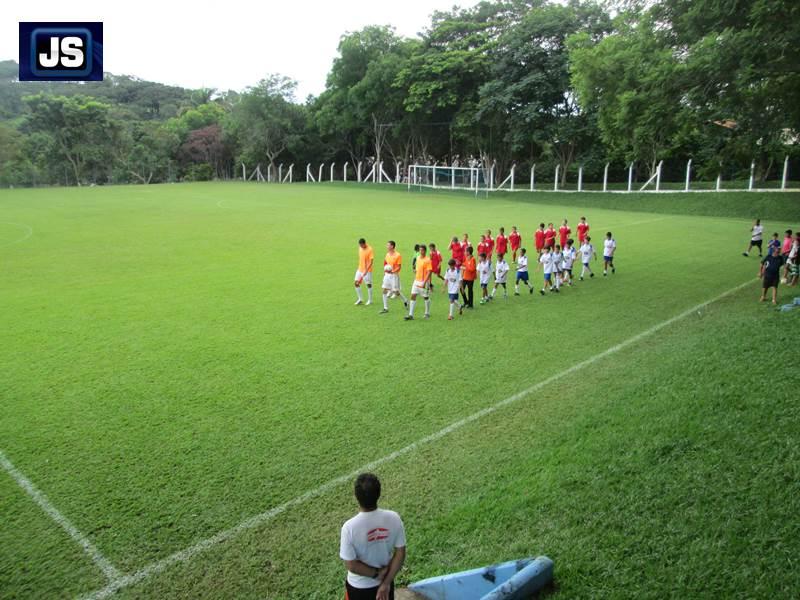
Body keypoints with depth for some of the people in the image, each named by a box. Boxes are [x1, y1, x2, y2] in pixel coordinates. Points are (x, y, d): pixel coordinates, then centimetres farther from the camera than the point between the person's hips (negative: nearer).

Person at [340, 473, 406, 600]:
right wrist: (386, 583, -8)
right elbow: (400, 554, -13)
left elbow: (351, 565, -23)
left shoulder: (349, 527, -30)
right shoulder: (393, 518, -20)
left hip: (358, 587, -2)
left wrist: (376, 573, -11)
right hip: (385, 582, 3)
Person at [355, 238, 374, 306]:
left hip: (367, 270, -7)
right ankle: (360, 299, 16)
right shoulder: (360, 248, 4)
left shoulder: (370, 249, -17)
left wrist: (366, 270, -27)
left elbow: (371, 261, -20)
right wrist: (359, 267, 15)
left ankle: (370, 300, 15)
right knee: (356, 283, 4)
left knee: (368, 284, 2)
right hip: (360, 269, 7)